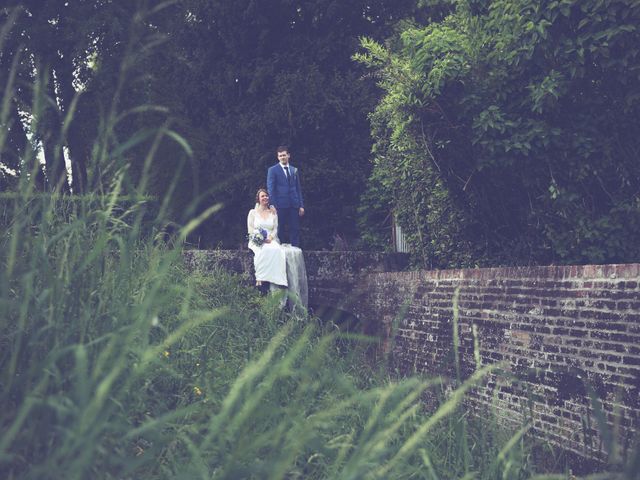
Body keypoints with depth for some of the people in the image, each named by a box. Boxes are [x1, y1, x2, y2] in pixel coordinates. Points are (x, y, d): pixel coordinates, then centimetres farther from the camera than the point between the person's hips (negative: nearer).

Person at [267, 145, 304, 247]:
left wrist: (301, 205, 8)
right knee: (279, 231, 0)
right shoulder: (273, 170, 2)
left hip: (294, 205, 4)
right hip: (281, 205, -4)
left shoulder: (294, 170, 15)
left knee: (295, 230, 1)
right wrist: (274, 206, -11)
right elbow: (270, 189, -2)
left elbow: (298, 189, 16)